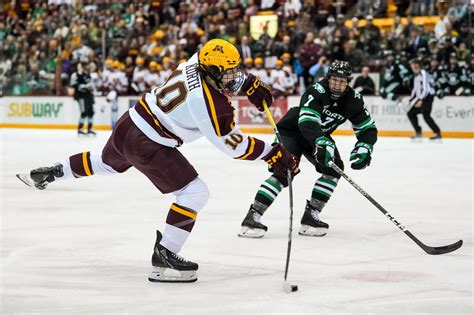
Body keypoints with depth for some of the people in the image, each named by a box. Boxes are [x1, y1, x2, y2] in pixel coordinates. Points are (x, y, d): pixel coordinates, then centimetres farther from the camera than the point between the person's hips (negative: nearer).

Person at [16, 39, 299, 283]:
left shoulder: (194, 64, -2)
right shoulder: (210, 101, -25)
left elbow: (227, 67, 22)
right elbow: (233, 144, -18)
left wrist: (250, 83, 11)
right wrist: (274, 154, -14)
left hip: (129, 123, 9)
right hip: (147, 145, -9)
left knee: (107, 163, 38)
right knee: (195, 192, -8)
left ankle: (50, 172, 52)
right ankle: (164, 257, -9)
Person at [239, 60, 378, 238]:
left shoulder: (352, 99, -12)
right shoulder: (316, 91, -30)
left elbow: (368, 128, -6)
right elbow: (307, 122, -43)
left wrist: (364, 148, -26)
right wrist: (323, 144, -58)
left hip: (319, 136, 7)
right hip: (292, 130, -7)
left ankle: (310, 217, -7)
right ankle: (252, 217, -29)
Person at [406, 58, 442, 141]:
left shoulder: (423, 73, -12)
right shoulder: (417, 75, 18)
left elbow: (425, 88, -20)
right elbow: (415, 89, 26)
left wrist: (421, 100, -25)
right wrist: (410, 100, 20)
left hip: (428, 96, -10)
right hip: (420, 98, 10)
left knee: (425, 115, -22)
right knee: (411, 113, 9)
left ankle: (437, 133, -19)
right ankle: (418, 133, 14)